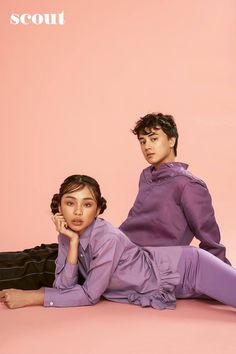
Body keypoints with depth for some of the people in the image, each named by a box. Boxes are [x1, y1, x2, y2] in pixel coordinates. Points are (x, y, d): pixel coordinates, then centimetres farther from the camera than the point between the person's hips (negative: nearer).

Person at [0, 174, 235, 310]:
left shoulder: (107, 238, -28)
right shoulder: (67, 236, -6)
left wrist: (32, 297, -23)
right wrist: (72, 243, -21)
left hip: (184, 267, -7)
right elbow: (64, 288, -11)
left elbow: (89, 295, -22)